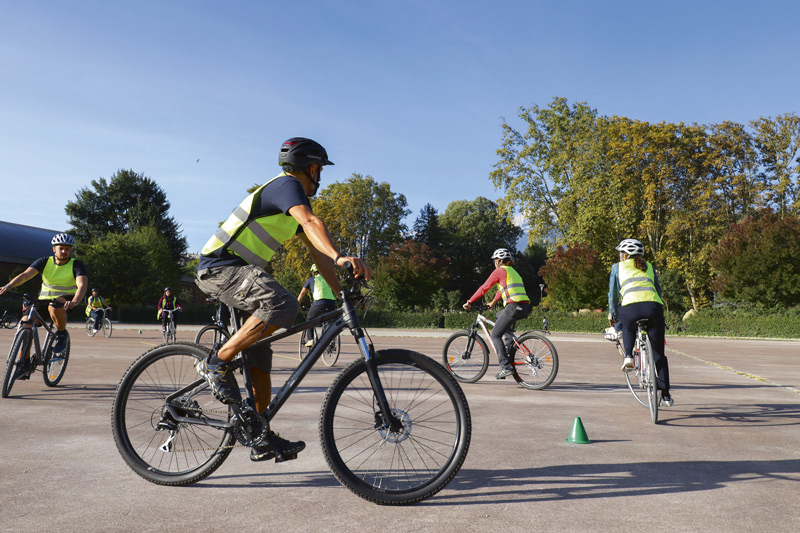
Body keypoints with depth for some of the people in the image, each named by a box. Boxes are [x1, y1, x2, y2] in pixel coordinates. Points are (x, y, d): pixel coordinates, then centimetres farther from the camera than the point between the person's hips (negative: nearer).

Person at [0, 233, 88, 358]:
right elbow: (25, 274, -13)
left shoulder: (77, 265, -9)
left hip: (67, 301, -4)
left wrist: (74, 302, -45)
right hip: (44, 300, 4)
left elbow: (82, 285, -25)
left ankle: (62, 334, -11)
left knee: (54, 306, -38)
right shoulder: (45, 262, 0)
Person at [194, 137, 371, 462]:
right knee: (283, 304, -33)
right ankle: (217, 363, -19)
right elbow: (312, 222, -32)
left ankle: (262, 440, 14)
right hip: (219, 267, -10)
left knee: (260, 359, 8)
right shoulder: (287, 184, -10)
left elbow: (317, 251, 14)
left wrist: (343, 294, 8)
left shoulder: (295, 198, 20)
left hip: (239, 272, 10)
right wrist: (341, 257, -47)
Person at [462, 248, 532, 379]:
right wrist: (493, 302, 50)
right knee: (500, 316, 33)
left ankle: (506, 367, -8)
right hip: (526, 308, 9)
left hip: (514, 307, -9)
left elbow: (484, 288, 2)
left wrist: (469, 302, 10)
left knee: (495, 335, 1)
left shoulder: (500, 271, 1)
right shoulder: (513, 271, 26)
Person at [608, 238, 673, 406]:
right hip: (654, 307, 2)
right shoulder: (649, 266, 28)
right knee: (658, 354, 13)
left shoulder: (618, 267, 20)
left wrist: (612, 315, 26)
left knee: (628, 327, 36)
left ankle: (628, 356, 13)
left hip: (630, 307, -2)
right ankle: (665, 395, 13)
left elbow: (613, 293, 16)